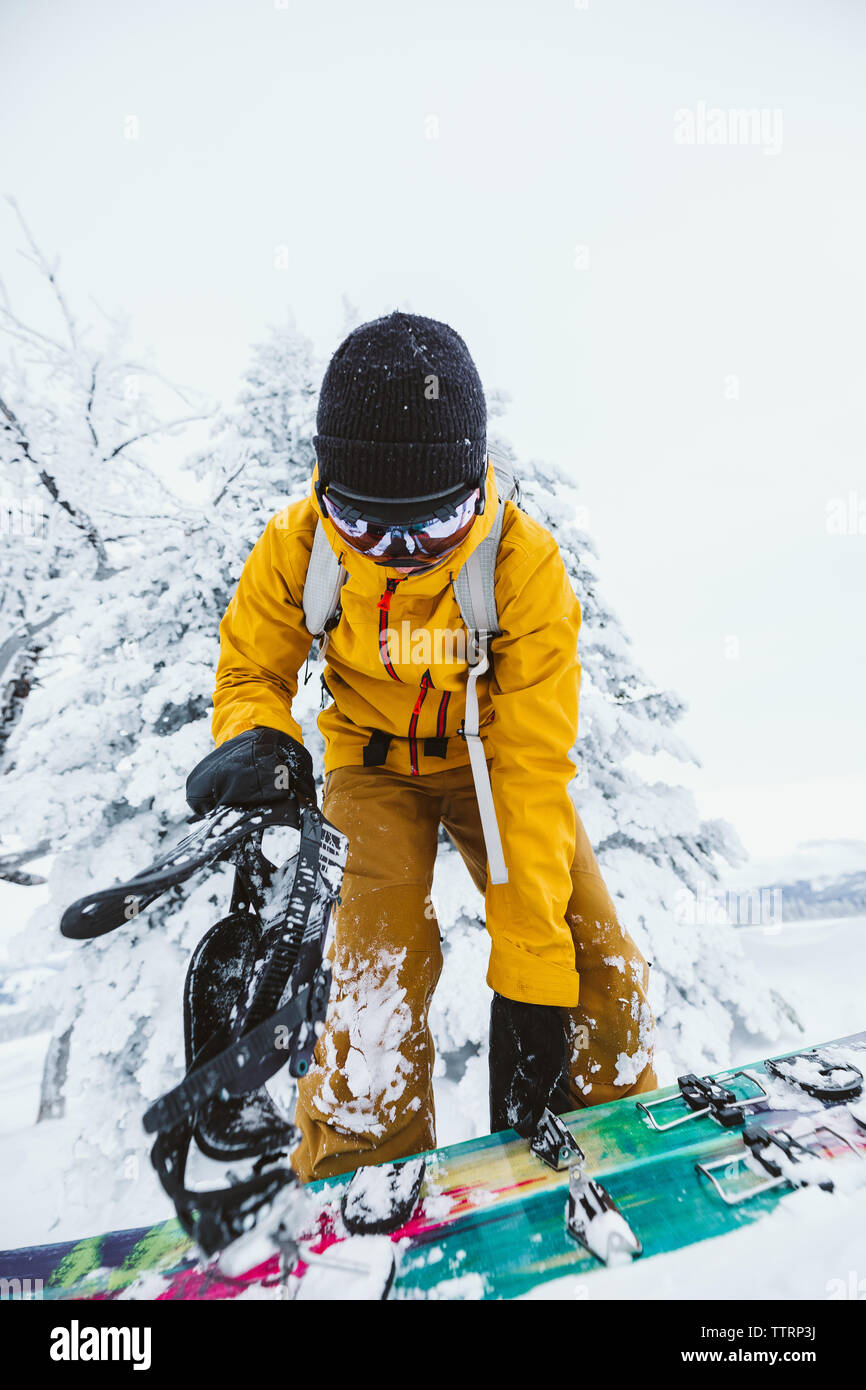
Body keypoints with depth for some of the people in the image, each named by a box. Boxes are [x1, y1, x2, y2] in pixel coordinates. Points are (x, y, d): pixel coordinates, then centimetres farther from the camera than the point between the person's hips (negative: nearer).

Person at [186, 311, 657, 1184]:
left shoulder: (524, 563, -28)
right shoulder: (296, 549, -21)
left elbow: (533, 770, -28)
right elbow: (251, 671, -4)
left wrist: (529, 976, -29)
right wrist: (258, 738, -30)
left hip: (492, 756, 0)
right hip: (374, 762, 1)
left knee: (595, 960, -10)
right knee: (382, 962, -22)